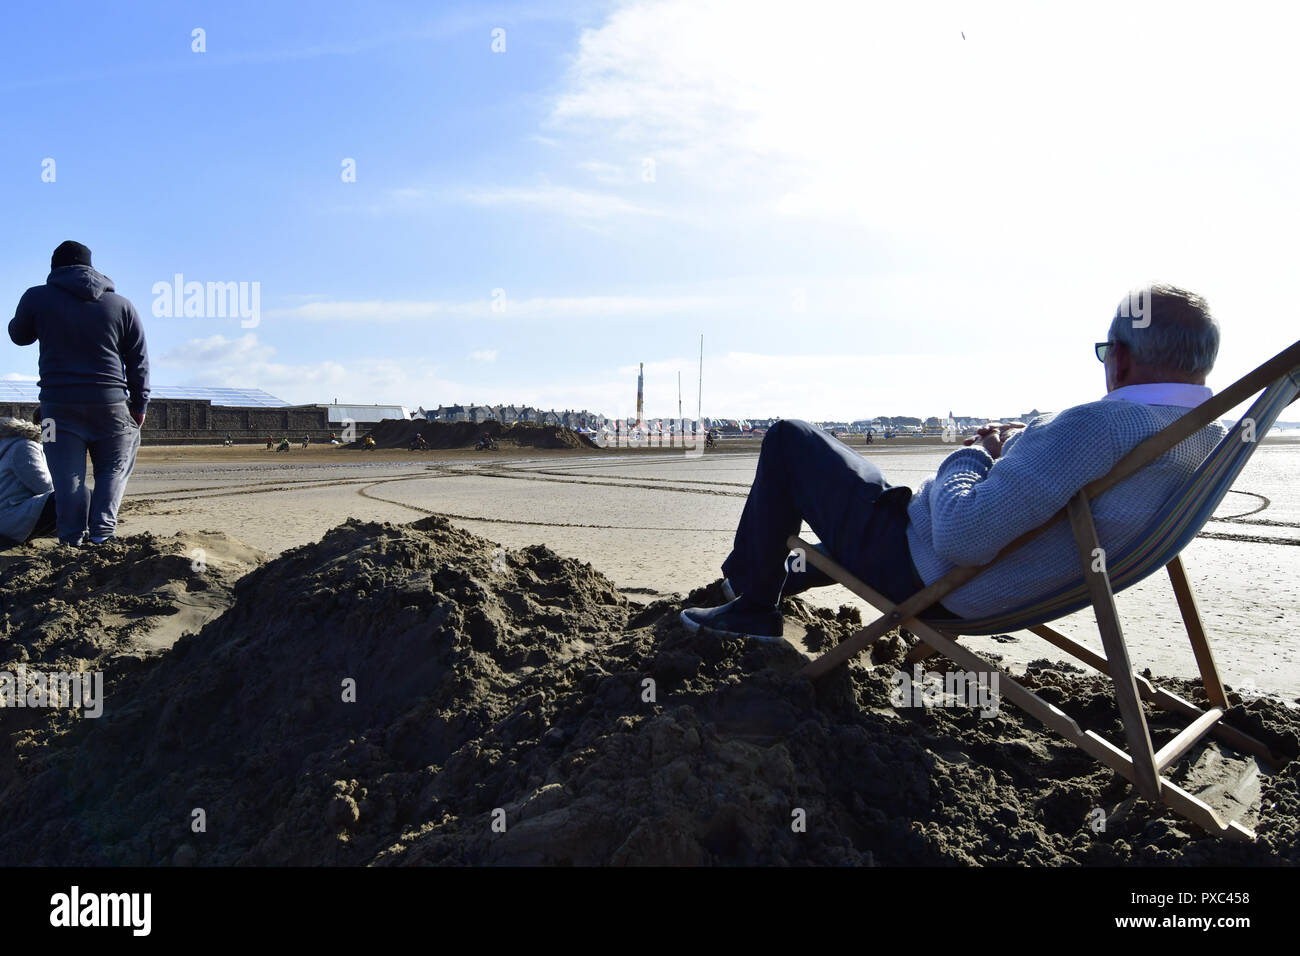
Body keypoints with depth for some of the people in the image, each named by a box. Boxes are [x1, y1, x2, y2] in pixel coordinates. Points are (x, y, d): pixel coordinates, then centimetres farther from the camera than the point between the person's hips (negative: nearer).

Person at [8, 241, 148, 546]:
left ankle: (73, 540, 1)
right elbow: (138, 360, 5)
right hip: (110, 402, 0)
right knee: (114, 468, 10)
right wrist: (139, 404, 8)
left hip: (59, 402, 0)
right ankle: (102, 532, -2)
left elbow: (19, 335, 21)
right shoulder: (121, 305, 6)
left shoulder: (36, 298, 3)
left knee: (67, 475, 3)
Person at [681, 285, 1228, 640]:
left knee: (789, 441, 6)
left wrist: (970, 457, -16)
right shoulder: (1208, 439, -2)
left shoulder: (1100, 426, -33)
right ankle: (784, 574, 51)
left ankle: (750, 587, 22)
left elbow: (960, 536, -35)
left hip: (923, 577, -9)